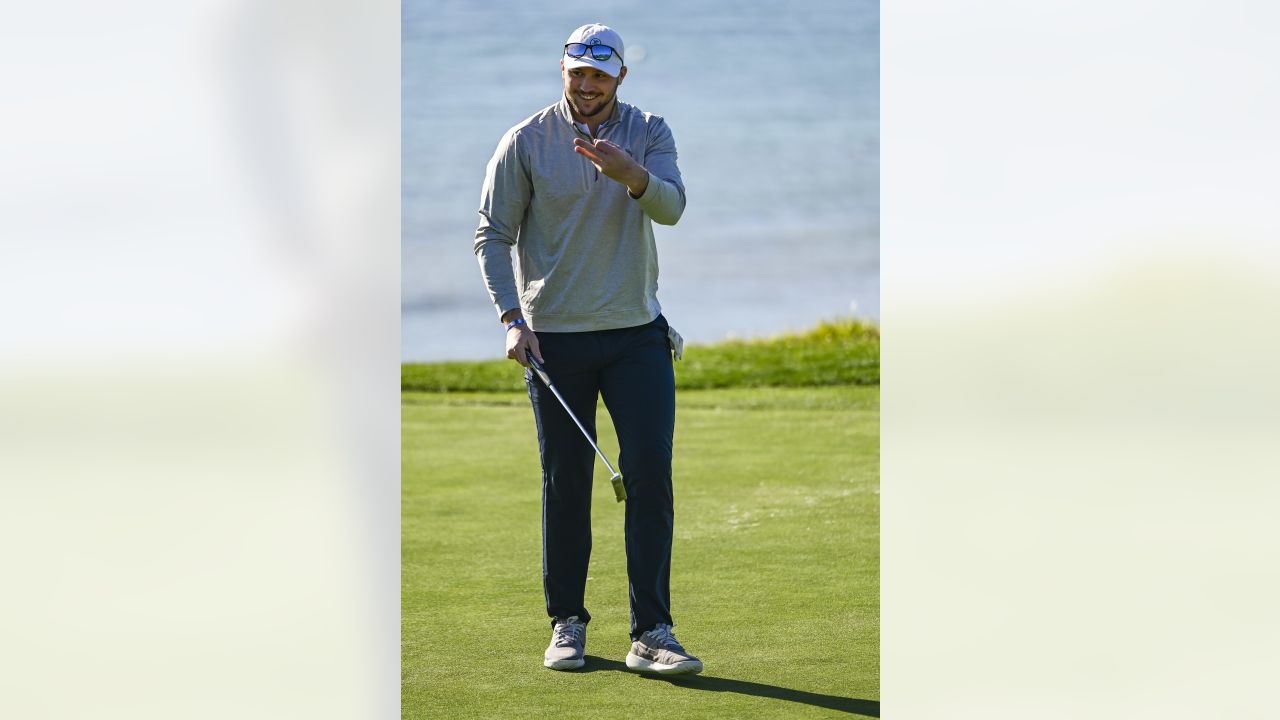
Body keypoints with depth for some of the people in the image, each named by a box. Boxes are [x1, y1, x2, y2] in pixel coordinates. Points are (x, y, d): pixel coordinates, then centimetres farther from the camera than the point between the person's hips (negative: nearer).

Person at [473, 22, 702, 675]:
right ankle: (567, 622, 16)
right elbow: (492, 235, 1)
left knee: (651, 475, -7)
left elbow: (672, 207, -12)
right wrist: (512, 316, -11)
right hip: (554, 338, -1)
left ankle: (651, 632, -5)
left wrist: (631, 174, -33)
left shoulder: (648, 133, 4)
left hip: (637, 334, 1)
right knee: (565, 485, 3)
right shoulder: (525, 143, 0)